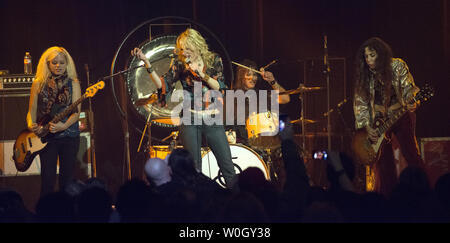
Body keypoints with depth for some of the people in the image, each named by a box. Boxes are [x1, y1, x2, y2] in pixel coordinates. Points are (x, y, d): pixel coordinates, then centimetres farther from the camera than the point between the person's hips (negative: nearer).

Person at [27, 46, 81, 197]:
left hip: (69, 135, 0)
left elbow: (76, 112, -4)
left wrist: (64, 126, -22)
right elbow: (32, 111, 8)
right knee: (48, 179, -7)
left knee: (67, 179, 2)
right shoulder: (39, 84, 7)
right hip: (46, 136, 0)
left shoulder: (73, 83, 5)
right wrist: (31, 125, -14)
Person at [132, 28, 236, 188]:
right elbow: (162, 85, -8)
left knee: (227, 166, -2)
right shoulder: (180, 66, 3)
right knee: (194, 169, 1)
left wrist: (202, 74, -15)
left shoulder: (214, 61, 4)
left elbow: (219, 87, -2)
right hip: (190, 121, 0)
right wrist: (146, 63, -17)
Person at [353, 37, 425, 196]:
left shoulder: (397, 66, -6)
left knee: (410, 153, -12)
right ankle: (387, 197, 5)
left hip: (400, 116, -2)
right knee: (383, 162, -1)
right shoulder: (364, 75, -2)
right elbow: (360, 102, 1)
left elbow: (409, 89, -7)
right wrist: (367, 127, -8)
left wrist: (411, 103, -27)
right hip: (379, 121, 2)